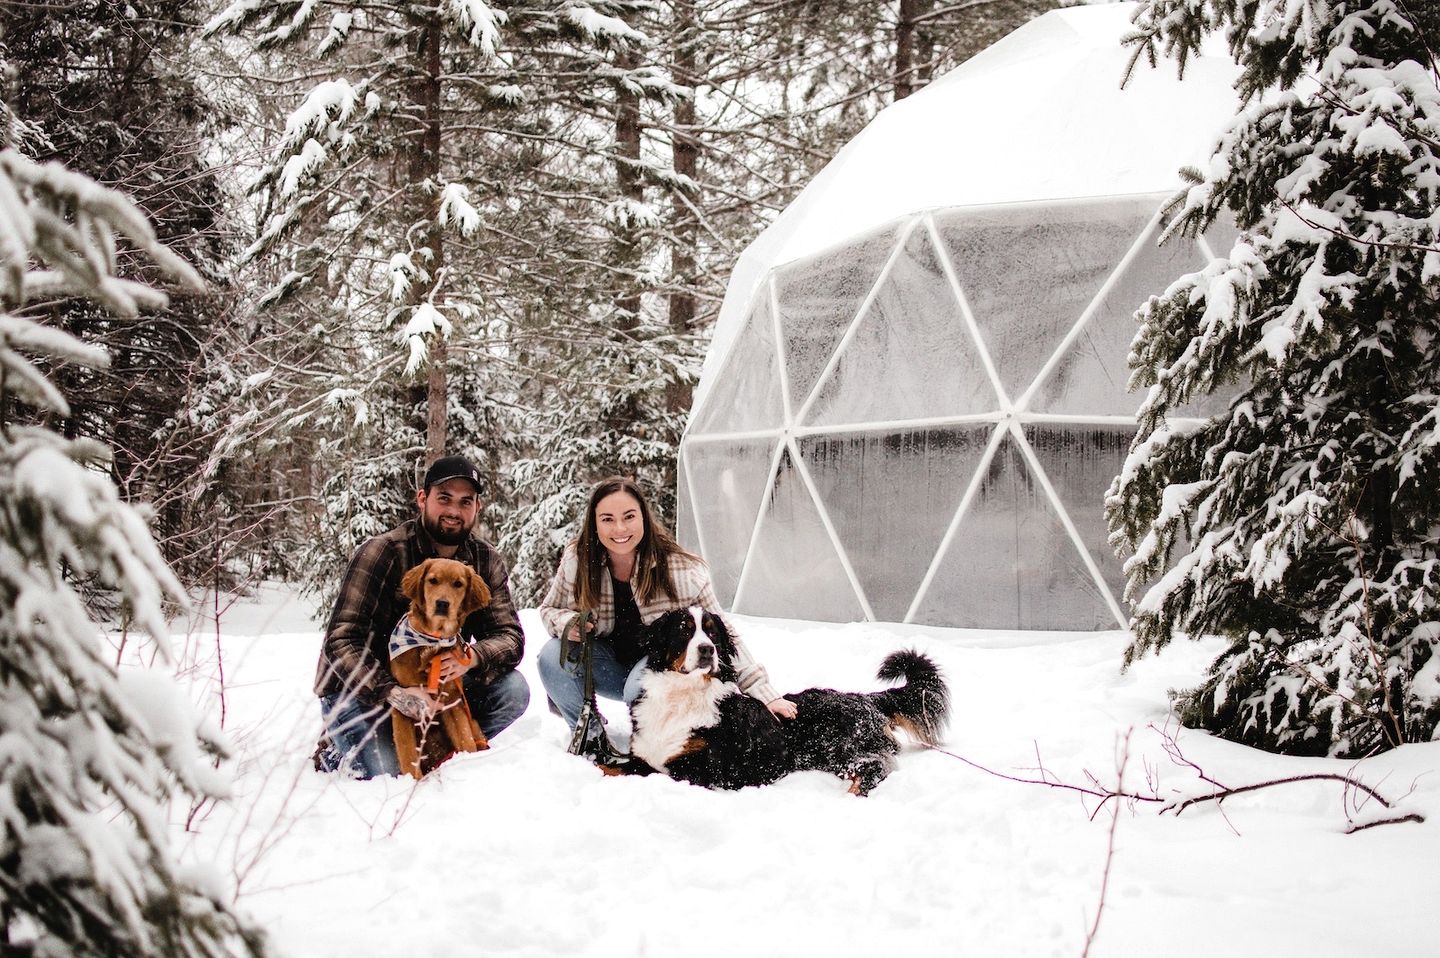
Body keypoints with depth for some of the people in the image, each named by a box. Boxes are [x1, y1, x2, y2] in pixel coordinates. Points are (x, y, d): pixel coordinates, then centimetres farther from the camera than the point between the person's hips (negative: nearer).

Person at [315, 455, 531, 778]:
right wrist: (392, 692, -42)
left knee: (512, 689, -17)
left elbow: (510, 637, -9)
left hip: (434, 685, 5)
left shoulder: (486, 561, -4)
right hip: (359, 690, -4)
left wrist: (473, 657, -33)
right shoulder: (382, 553, -20)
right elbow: (342, 642, -26)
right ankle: (334, 756, 7)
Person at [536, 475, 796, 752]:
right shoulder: (577, 560, -15)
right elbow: (550, 610, 3)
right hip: (611, 663, 3)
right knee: (553, 657, -24)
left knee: (641, 690, -36)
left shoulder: (682, 570, -23)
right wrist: (567, 623, -23)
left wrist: (764, 695, -23)